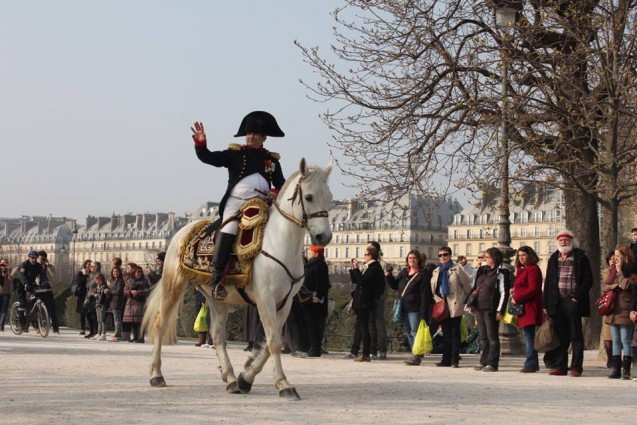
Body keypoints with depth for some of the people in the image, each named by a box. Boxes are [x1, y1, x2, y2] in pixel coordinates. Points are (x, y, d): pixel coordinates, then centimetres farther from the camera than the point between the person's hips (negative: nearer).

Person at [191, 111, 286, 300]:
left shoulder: (272, 159, 16)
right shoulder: (235, 154, 9)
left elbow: (281, 185, 15)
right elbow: (209, 158, 0)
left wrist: (276, 193, -8)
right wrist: (200, 144, -19)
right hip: (236, 202, -3)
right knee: (226, 235, -19)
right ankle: (217, 280, -17)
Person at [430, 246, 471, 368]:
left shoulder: (456, 270, -3)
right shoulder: (436, 271, 14)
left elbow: (467, 285, -1)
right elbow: (432, 289, 16)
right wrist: (437, 298, -1)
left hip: (455, 306, -5)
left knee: (454, 333, -1)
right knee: (446, 333, 8)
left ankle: (454, 360, 0)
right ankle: (446, 359, 11)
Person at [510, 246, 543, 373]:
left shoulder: (533, 269, -9)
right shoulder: (522, 270, 22)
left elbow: (533, 290, -16)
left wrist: (517, 298, -13)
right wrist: (514, 291, 8)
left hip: (530, 307, -10)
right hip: (523, 307, 10)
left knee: (528, 335, -11)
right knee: (528, 336, 11)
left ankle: (530, 365, -11)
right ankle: (532, 364, 15)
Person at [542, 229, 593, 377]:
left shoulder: (580, 257, 2)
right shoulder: (553, 259, 15)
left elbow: (588, 280, -2)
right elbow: (548, 282, 14)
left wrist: (578, 296, -12)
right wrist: (545, 304, 8)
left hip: (573, 301, -4)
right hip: (557, 302, 4)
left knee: (576, 335, -2)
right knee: (560, 335, 7)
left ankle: (576, 367, -1)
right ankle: (560, 366, 11)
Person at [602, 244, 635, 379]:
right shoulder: (612, 270, 15)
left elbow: (626, 285, -19)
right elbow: (604, 287, 10)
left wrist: (619, 271, -9)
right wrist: (615, 286, -8)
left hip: (624, 311, -6)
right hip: (612, 311, 6)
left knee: (625, 341, -3)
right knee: (615, 341, 8)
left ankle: (626, 370, 1)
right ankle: (616, 369, 10)